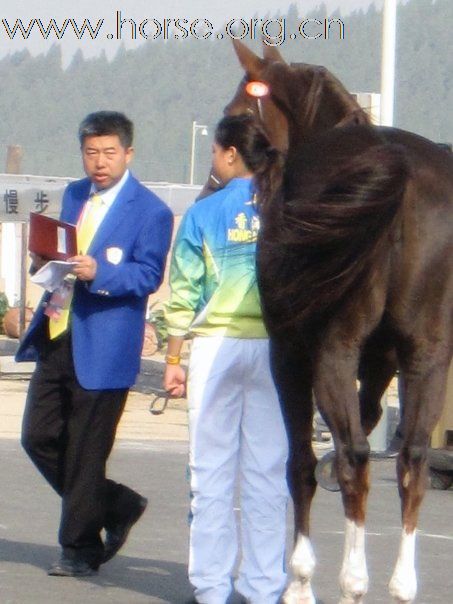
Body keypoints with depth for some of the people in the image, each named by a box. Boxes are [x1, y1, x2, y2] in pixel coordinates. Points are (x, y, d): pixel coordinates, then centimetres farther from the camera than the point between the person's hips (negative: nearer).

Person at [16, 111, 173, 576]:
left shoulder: (149, 211, -7)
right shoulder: (74, 196, 15)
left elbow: (148, 275, -13)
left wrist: (98, 273, -29)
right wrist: (45, 260, 1)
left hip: (102, 349, -7)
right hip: (57, 337, 7)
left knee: (85, 453, -2)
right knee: (38, 438, 6)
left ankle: (80, 550, 12)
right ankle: (117, 506, 24)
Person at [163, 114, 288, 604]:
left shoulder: (204, 214, -1)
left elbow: (185, 292, -1)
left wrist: (173, 359, 5)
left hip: (217, 345, -2)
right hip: (276, 346, 2)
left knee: (212, 471, 3)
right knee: (268, 472, 5)